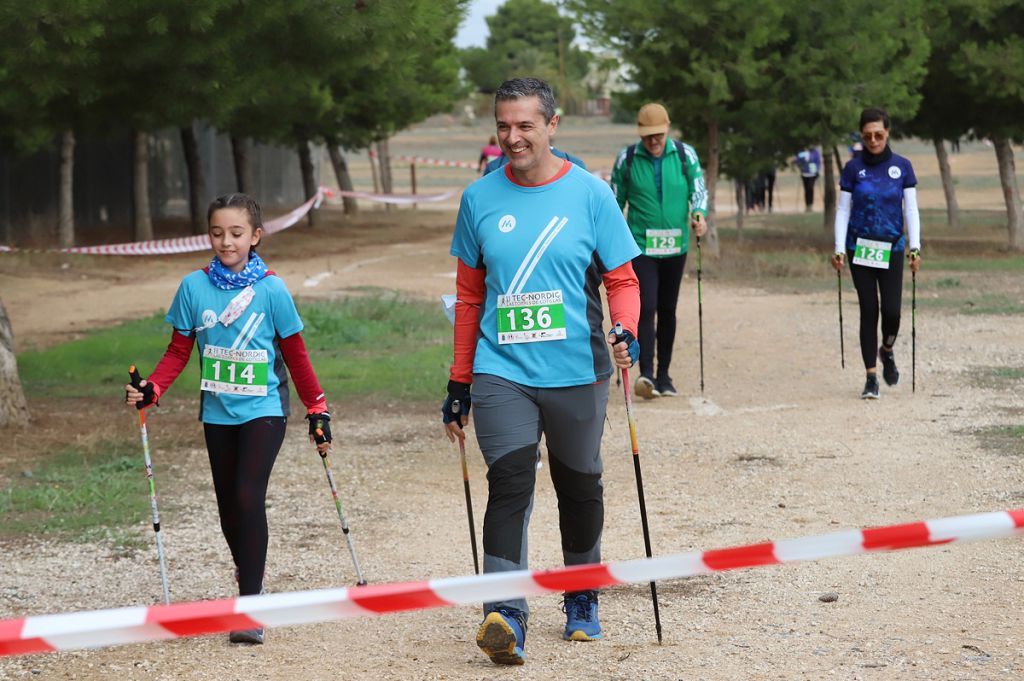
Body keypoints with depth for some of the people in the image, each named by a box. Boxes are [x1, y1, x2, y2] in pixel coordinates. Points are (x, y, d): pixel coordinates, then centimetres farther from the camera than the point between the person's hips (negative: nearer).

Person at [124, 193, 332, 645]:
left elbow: (295, 356, 1)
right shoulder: (194, 287, -2)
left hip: (263, 409, -4)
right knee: (228, 507, 10)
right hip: (218, 413, 4)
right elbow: (179, 351, 5)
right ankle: (249, 581, 31)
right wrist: (150, 390, -11)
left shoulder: (271, 290, -8)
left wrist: (317, 412, 3)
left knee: (248, 495, -17)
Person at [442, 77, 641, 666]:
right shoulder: (480, 199, 4)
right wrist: (459, 384, 12)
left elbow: (622, 279, 2)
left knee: (580, 487, 13)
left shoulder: (590, 194, -2)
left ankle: (582, 600, 31)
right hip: (501, 373, 0)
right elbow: (470, 295, 12)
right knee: (510, 485, -14)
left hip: (578, 373, 0)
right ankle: (507, 613, -20)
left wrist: (626, 332, -19)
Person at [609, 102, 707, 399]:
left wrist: (699, 215, -16)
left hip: (675, 246, 3)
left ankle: (664, 375, 19)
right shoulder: (627, 159, -1)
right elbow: (616, 199, 7)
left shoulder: (685, 155, 1)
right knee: (646, 308, -16)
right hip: (640, 246, -2)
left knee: (667, 311, 11)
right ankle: (646, 373, -21)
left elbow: (698, 190, 4)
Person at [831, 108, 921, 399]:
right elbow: (843, 211, 2)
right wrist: (839, 249, -6)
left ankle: (887, 351, 25)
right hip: (860, 248, 0)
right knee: (869, 310, -2)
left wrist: (915, 247, -8)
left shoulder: (902, 167, 1)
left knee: (891, 310, -8)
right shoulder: (853, 168, 1)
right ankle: (871, 377, 4)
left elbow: (911, 210, 2)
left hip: (891, 248, 0)